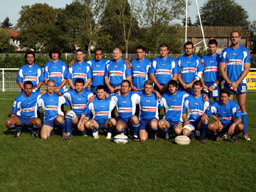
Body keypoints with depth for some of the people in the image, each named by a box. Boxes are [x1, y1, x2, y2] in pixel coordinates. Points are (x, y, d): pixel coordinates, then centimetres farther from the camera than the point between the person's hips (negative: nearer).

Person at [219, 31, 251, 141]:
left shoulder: (245, 51, 4)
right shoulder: (225, 52, 6)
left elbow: (246, 69, -1)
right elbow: (222, 69, 3)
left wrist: (237, 82, -10)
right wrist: (229, 82, -8)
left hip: (240, 83, -1)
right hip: (228, 83, 1)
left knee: (242, 106, -1)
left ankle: (245, 132, 3)